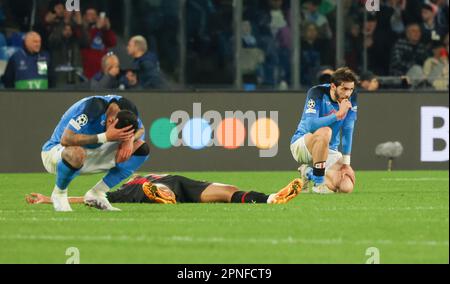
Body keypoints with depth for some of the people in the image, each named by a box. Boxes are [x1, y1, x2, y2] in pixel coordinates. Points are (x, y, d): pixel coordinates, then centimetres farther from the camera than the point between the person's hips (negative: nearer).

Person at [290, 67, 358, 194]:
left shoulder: (351, 97, -6)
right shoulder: (317, 93, -20)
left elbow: (348, 130, -3)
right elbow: (310, 126, -32)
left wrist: (346, 163, -7)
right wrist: (338, 114, -38)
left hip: (329, 150, 5)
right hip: (302, 144, -5)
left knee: (346, 188, -17)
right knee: (325, 131, -39)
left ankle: (310, 172, 11)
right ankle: (319, 182, -25)